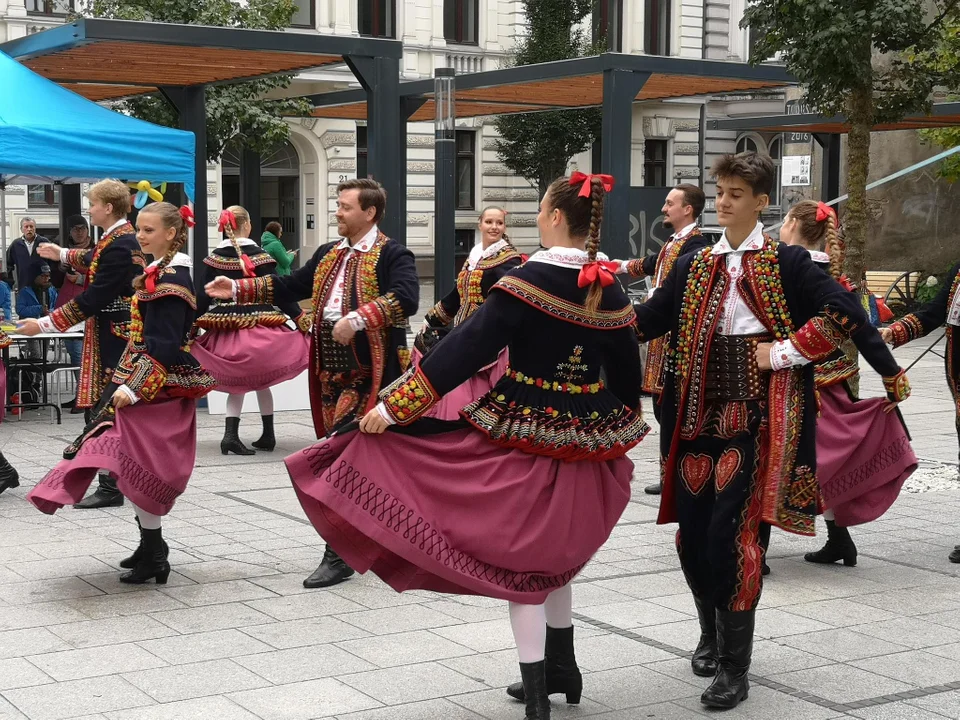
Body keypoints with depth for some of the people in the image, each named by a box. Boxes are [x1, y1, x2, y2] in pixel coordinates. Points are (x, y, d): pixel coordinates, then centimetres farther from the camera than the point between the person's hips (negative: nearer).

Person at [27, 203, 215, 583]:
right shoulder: (159, 272, 13)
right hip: (148, 385, 9)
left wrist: (135, 387, -24)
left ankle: (154, 557, 3)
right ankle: (151, 546, 22)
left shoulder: (171, 277, -16)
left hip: (157, 390, -9)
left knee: (138, 466, -5)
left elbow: (165, 344, -22)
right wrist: (127, 383, 18)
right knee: (135, 464, 13)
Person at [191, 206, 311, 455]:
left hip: (225, 329, 2)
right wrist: (301, 318, 3)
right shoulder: (261, 257, -6)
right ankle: (268, 435, 17)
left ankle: (231, 434, -3)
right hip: (259, 327, -2)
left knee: (236, 384, 11)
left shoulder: (214, 259, 0)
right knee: (261, 382, 12)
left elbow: (203, 298, 0)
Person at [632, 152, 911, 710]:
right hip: (700, 414, 5)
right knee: (692, 529, 8)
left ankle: (736, 666, 0)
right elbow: (652, 319, 8)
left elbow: (843, 312, -12)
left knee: (732, 531, -11)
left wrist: (784, 353, -13)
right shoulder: (696, 265, 12)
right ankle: (713, 633, 34)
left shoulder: (786, 262, -3)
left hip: (756, 418, -5)